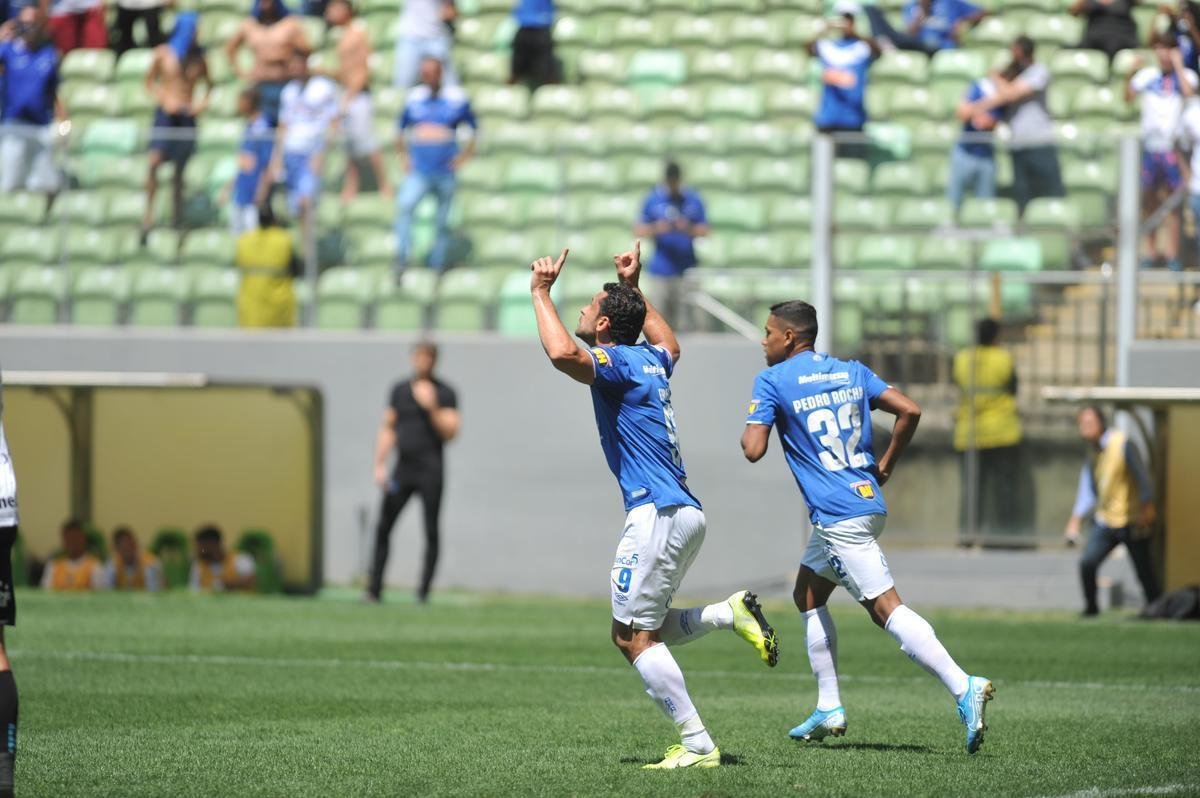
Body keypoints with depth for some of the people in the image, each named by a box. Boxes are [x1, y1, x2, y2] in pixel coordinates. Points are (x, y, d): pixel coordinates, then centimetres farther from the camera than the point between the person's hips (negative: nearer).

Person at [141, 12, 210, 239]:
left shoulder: (198, 57, 6)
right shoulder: (163, 53, 1)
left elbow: (208, 84, 19)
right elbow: (149, 81, 8)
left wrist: (203, 103, 1)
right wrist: (163, 100, -7)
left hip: (187, 116, 2)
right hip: (166, 115, -2)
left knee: (179, 171, 5)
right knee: (155, 161, -20)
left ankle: (177, 217, 11)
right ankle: (149, 210, -16)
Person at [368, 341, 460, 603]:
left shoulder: (444, 393, 1)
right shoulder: (400, 390, 14)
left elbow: (449, 433, -5)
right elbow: (387, 429, 18)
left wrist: (432, 407, -16)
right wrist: (379, 465, 10)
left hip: (430, 470, -4)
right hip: (403, 468, 4)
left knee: (431, 532, -5)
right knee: (383, 528, -1)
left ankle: (423, 591, -1)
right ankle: (374, 589, 2)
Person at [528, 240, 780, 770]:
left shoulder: (617, 362, -9)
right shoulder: (648, 360, 17)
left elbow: (562, 352, -30)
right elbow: (670, 344, 43)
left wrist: (541, 293, -16)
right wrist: (635, 288, 44)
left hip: (658, 513, -9)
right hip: (686, 513, 9)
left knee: (634, 636, -6)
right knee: (637, 633, 16)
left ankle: (697, 744, -10)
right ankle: (732, 612, 4)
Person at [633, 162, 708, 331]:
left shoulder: (693, 201, 6)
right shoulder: (653, 200, 5)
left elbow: (704, 230, 5)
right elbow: (638, 231, 4)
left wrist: (688, 228, -15)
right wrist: (656, 228, -15)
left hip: (686, 271, 0)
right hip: (660, 271, 0)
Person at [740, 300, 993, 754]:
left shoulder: (772, 381, -5)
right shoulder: (851, 372, 13)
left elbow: (753, 449, -11)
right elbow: (909, 411, 6)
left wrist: (749, 428, 12)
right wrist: (885, 468, 16)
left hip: (839, 517, -8)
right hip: (868, 501, 8)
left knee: (886, 608, -13)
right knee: (808, 595, 21)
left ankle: (963, 688, -26)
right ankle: (829, 709, 20)